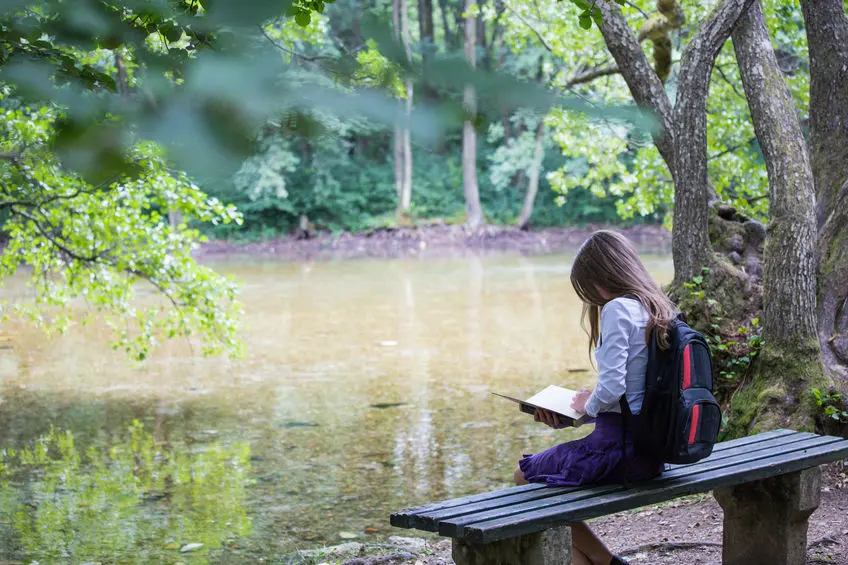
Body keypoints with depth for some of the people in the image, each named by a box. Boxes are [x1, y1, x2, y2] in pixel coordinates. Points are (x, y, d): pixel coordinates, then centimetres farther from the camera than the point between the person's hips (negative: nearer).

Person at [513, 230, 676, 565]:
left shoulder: (618, 309, -17)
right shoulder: (657, 309, 10)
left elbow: (611, 389, -26)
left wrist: (588, 404, -3)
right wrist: (571, 416, 13)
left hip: (619, 446, -9)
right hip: (651, 450, 9)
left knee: (525, 475, 11)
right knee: (545, 467, 23)